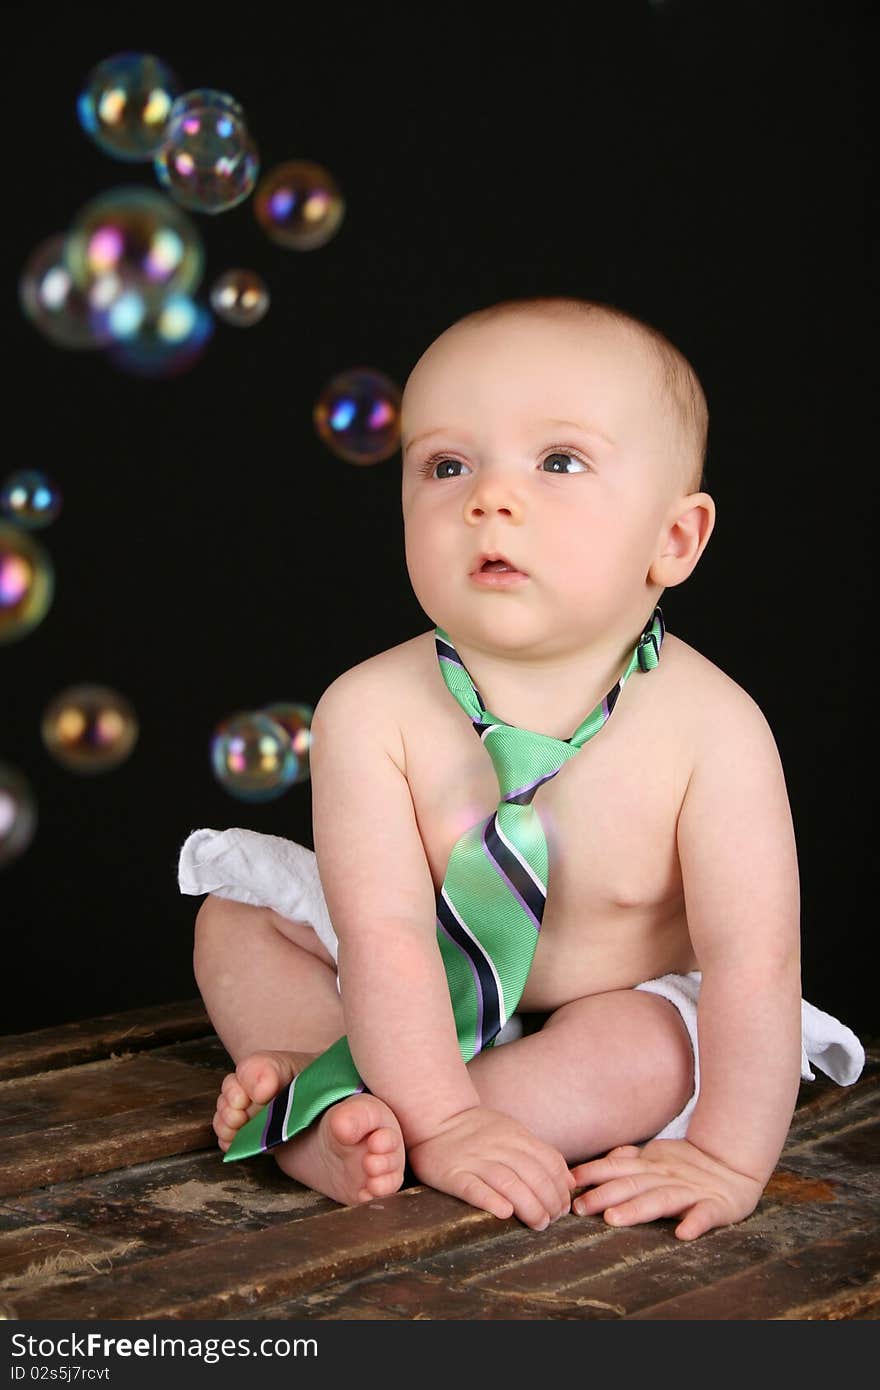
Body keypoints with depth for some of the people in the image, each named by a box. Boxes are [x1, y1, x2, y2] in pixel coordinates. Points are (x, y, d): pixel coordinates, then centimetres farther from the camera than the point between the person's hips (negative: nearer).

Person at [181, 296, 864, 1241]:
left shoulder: (710, 728, -27)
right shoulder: (370, 712, -24)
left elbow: (753, 955, -28)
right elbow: (387, 933, -28)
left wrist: (730, 1162, -33)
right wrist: (441, 1119, -36)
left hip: (619, 1011, -2)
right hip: (421, 1021, 3)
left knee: (648, 1047, -33)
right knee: (235, 921, -4)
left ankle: (340, 1130, -27)